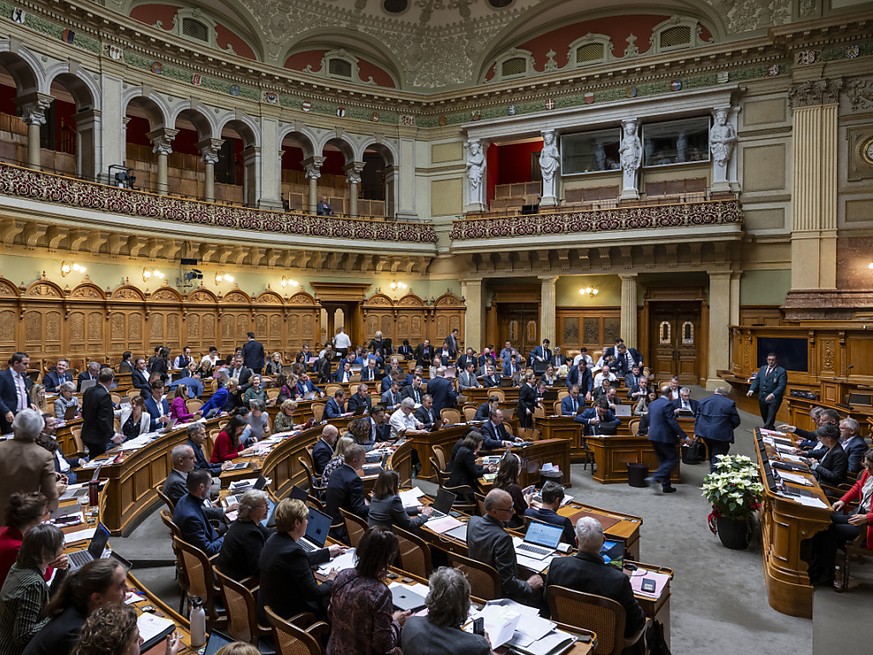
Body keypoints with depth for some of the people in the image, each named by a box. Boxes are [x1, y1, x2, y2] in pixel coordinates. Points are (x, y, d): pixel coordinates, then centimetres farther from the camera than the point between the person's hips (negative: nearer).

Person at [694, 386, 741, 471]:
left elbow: (697, 418, 10)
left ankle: (713, 473, 32)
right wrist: (728, 429, 15)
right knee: (717, 458, 1)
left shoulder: (703, 401, 7)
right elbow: (736, 421, -3)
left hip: (705, 433, 5)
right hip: (721, 434, -5)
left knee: (711, 454, 23)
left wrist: (696, 432, 18)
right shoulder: (730, 403, -6)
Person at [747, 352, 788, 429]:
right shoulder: (762, 368, 10)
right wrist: (751, 390, -9)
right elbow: (756, 380, 9)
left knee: (770, 419, -9)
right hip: (762, 397, 6)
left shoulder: (781, 371, -8)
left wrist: (772, 395, -30)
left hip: (773, 398, -6)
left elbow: (781, 386, -16)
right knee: (765, 417, 15)